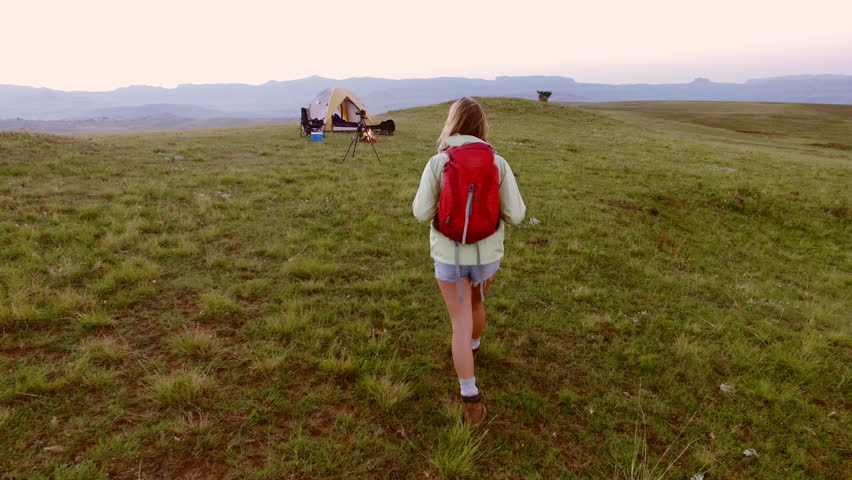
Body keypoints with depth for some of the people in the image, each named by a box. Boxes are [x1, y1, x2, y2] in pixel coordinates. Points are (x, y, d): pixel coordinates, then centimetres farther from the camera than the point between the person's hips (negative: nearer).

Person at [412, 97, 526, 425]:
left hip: (449, 254, -2)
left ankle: (471, 400, 7)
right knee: (476, 304, 29)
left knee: (461, 323, 7)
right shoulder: (498, 163, -9)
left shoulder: (437, 163, -12)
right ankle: (471, 350, 56)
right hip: (486, 253, 2)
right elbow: (515, 214, -9)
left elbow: (422, 213, -11)